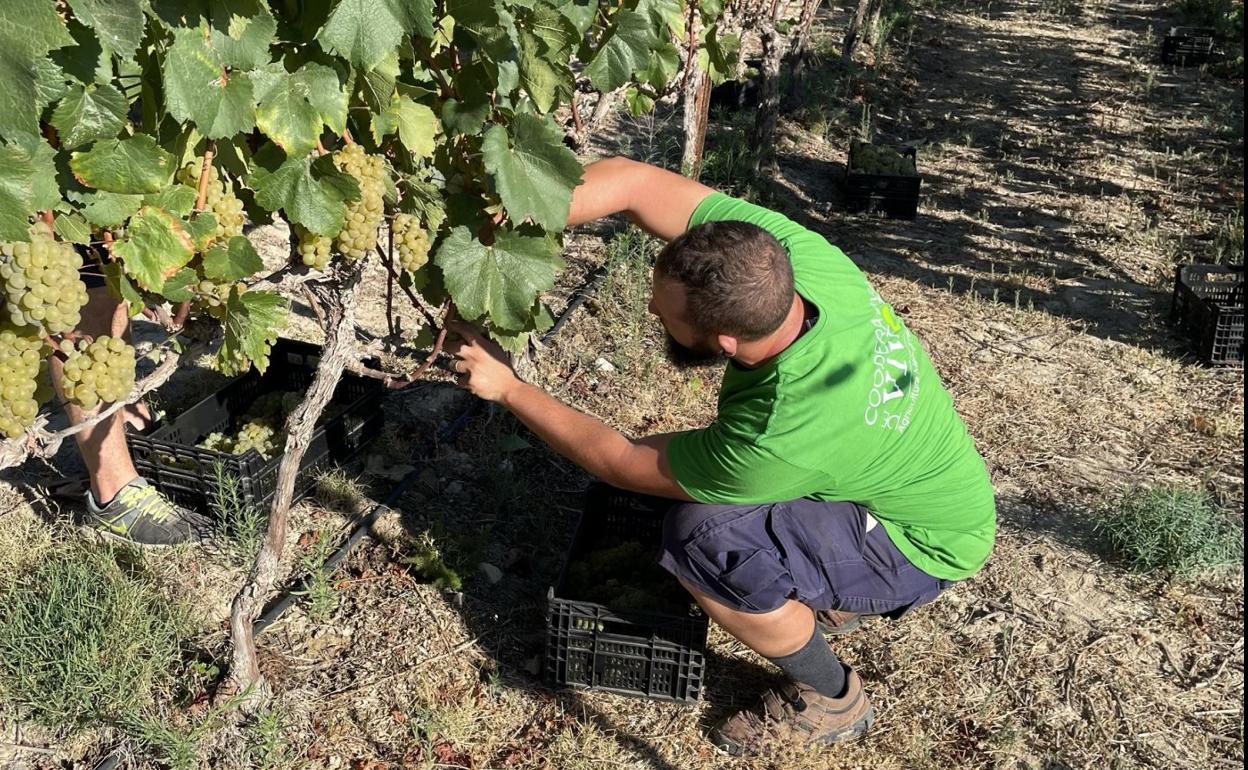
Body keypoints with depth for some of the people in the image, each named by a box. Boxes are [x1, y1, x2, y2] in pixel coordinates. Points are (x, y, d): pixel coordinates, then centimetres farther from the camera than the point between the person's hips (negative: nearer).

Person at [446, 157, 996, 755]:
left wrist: (506, 387, -16)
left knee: (701, 537, -27)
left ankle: (830, 698, 0)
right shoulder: (785, 250, -26)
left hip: (925, 545, -7)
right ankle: (831, 597, 22)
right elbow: (631, 180, -24)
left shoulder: (780, 437, -40)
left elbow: (620, 463, -23)